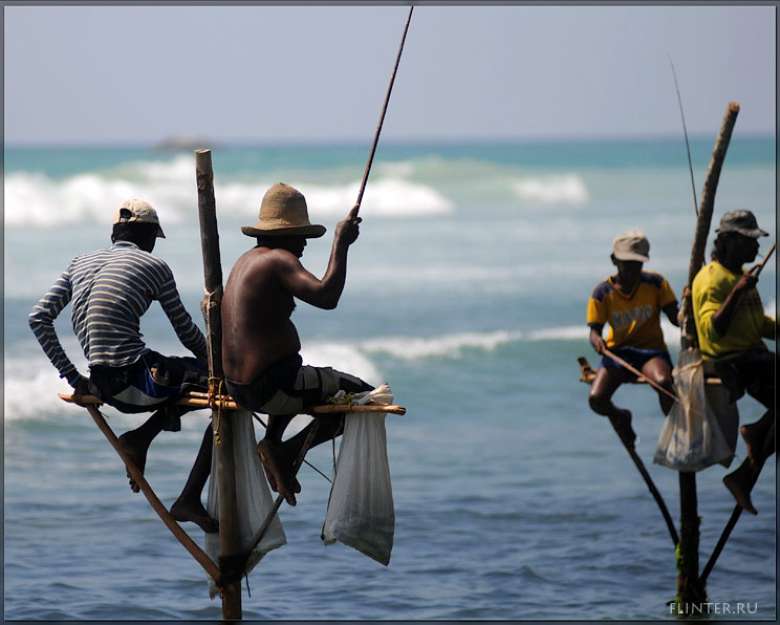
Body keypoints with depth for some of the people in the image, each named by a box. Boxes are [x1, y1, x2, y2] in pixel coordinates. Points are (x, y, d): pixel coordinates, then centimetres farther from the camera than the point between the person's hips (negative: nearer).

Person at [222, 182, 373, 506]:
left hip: (237, 386, 9)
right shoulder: (279, 260, -14)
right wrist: (341, 244, -21)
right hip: (272, 387, -9)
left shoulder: (246, 260, 14)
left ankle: (272, 442, 18)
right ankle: (285, 452, -2)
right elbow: (326, 297, -29)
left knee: (303, 380, 41)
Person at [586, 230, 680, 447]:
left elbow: (675, 318, -6)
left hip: (651, 349, -2)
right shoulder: (602, 293, -2)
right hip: (618, 351, 2)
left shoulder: (655, 284, -2)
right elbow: (594, 330, -4)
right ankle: (619, 417, 17)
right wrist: (597, 340, -29)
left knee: (663, 381, -38)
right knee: (596, 399, -22)